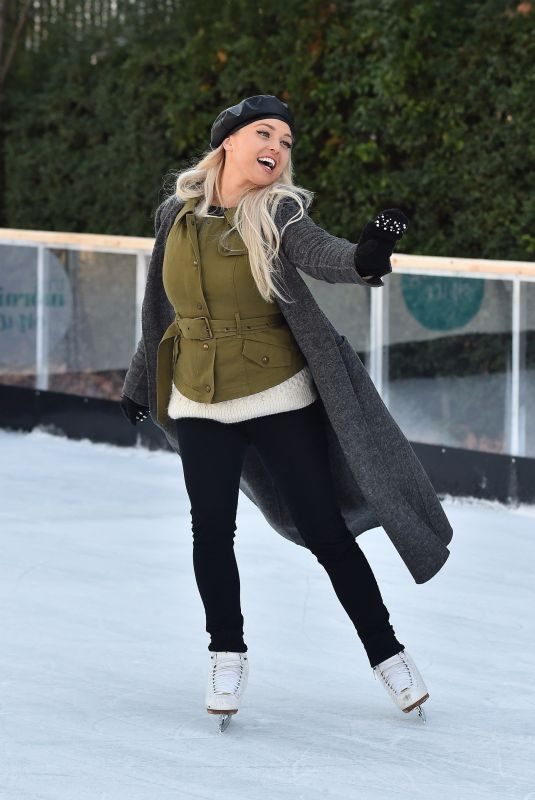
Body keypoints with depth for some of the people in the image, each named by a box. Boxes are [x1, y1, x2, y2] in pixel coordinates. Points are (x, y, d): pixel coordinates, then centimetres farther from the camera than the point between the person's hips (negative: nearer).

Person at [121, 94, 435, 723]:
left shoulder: (279, 213, -10)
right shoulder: (178, 217, 0)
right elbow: (158, 305, 13)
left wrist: (363, 258, -55)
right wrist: (139, 382, 21)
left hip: (279, 399, -3)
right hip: (199, 405, 3)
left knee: (324, 531, -1)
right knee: (211, 530, 0)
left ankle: (386, 653, 11)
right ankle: (226, 655, 20)